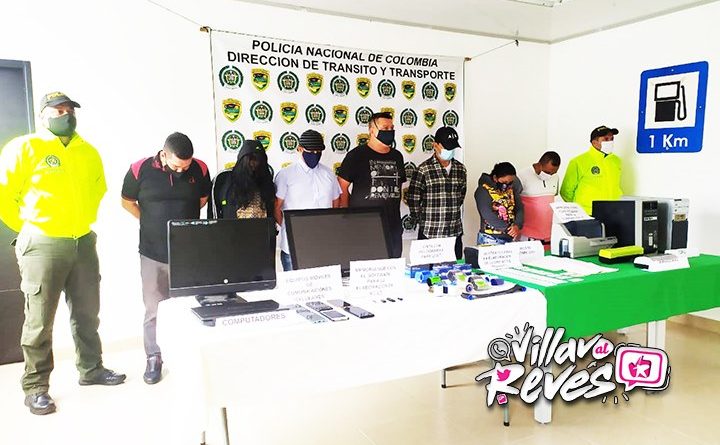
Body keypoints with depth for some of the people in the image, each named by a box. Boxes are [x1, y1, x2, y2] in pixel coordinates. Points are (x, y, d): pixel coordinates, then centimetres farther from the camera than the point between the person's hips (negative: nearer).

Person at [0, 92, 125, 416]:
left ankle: (91, 369, 32)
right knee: (40, 321, 3)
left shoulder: (88, 152, 10)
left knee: (87, 314, 15)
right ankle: (36, 387, 17)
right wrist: (26, 227, -1)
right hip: (43, 245, -5)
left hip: (83, 243, 5)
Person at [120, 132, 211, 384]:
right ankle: (154, 358, 24)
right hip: (153, 253, -1)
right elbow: (127, 202, 9)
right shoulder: (140, 170, -7)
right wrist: (152, 223, 7)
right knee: (154, 309, 8)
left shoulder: (200, 170, -3)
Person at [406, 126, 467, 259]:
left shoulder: (461, 169, 8)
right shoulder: (423, 170, -8)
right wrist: (422, 220, 1)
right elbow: (413, 199, -5)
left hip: (455, 233, 5)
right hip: (429, 233, -4)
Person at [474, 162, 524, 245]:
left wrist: (517, 225, -14)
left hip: (510, 238, 5)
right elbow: (488, 215, -18)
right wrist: (508, 229, -17)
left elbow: (519, 208, 5)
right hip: (491, 239, -5)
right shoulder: (483, 190, -10)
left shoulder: (511, 189, 9)